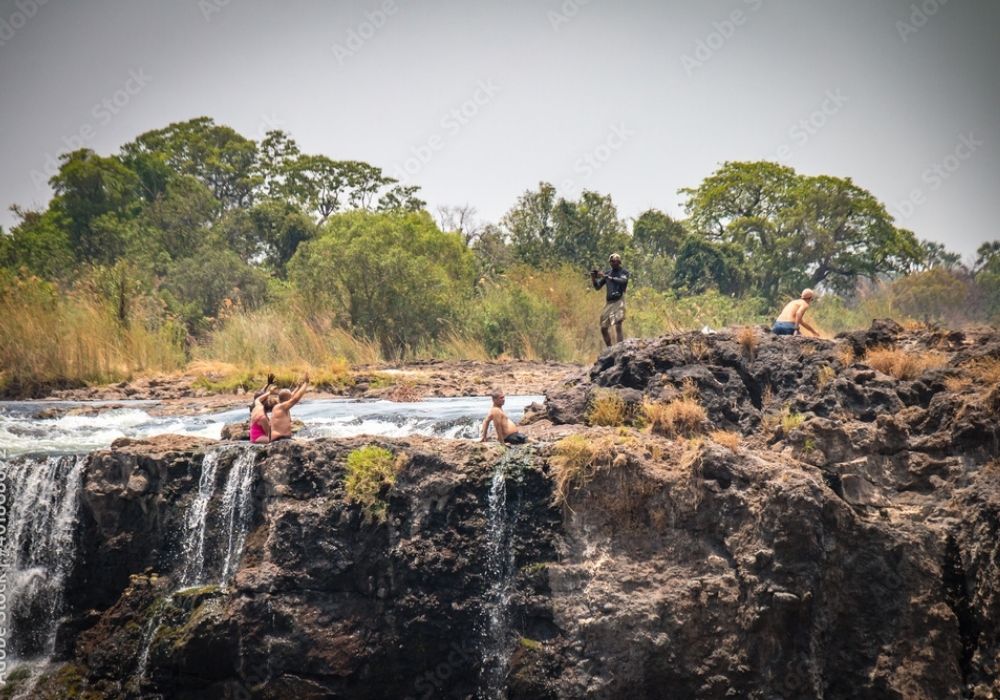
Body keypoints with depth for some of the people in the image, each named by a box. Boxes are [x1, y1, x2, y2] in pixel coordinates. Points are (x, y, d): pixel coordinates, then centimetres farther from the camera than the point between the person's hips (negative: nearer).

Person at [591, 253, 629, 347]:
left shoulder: (624, 272, 2)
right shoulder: (607, 272, 16)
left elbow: (622, 281, -20)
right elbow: (597, 286, 15)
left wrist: (607, 277, -26)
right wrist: (593, 278, -5)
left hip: (618, 301, -6)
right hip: (608, 302, 6)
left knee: (618, 326, -18)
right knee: (603, 328, 6)